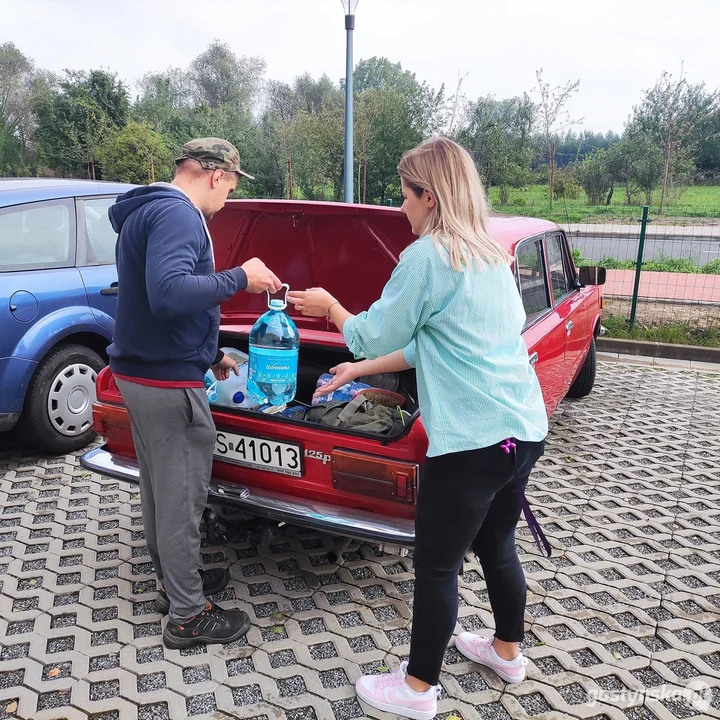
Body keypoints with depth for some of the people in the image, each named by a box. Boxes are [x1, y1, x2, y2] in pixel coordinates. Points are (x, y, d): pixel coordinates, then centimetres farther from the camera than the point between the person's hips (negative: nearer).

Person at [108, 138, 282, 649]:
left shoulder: (145, 212, 18)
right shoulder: (178, 214, -17)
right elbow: (169, 294, -33)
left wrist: (210, 355, 28)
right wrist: (240, 278, -21)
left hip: (139, 372, 11)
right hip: (170, 382, -11)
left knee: (160, 490, 20)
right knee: (182, 500, 1)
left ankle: (174, 582, 38)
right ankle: (188, 616, 16)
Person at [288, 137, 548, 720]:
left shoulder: (427, 257, -12)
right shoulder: (493, 255, 14)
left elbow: (373, 337, -3)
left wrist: (330, 306, 15)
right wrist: (360, 370, 23)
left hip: (473, 439, -9)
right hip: (526, 429, 9)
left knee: (436, 566, 7)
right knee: (497, 545, 25)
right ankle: (508, 651, 45)